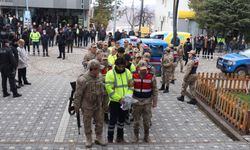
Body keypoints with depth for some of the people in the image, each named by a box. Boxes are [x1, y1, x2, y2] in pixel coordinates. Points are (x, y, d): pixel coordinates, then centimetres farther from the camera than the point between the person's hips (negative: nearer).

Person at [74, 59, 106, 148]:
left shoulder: (99, 76, -1)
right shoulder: (83, 79, -22)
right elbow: (78, 94, -15)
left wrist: (102, 101, 16)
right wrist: (76, 106, -9)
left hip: (98, 105, 5)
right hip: (87, 106, -5)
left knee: (100, 122, 15)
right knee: (87, 124, 11)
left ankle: (99, 138, 34)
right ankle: (88, 140, 31)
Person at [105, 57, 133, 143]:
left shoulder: (128, 72, 1)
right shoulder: (110, 74, -14)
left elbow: (131, 85, 6)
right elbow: (109, 89, -19)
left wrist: (128, 96, -10)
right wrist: (119, 98, -22)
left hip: (125, 101, 5)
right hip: (114, 101, -5)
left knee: (122, 119, 17)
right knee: (113, 120, 2)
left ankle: (120, 137, 34)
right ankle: (110, 139, 19)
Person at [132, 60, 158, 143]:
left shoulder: (151, 76, -6)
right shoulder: (134, 76, -5)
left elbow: (155, 90, -1)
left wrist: (155, 102, -1)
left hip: (147, 102, 0)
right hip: (136, 101, 0)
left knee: (147, 120, 8)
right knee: (136, 120, 10)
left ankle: (146, 135, 29)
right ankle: (136, 135, 30)